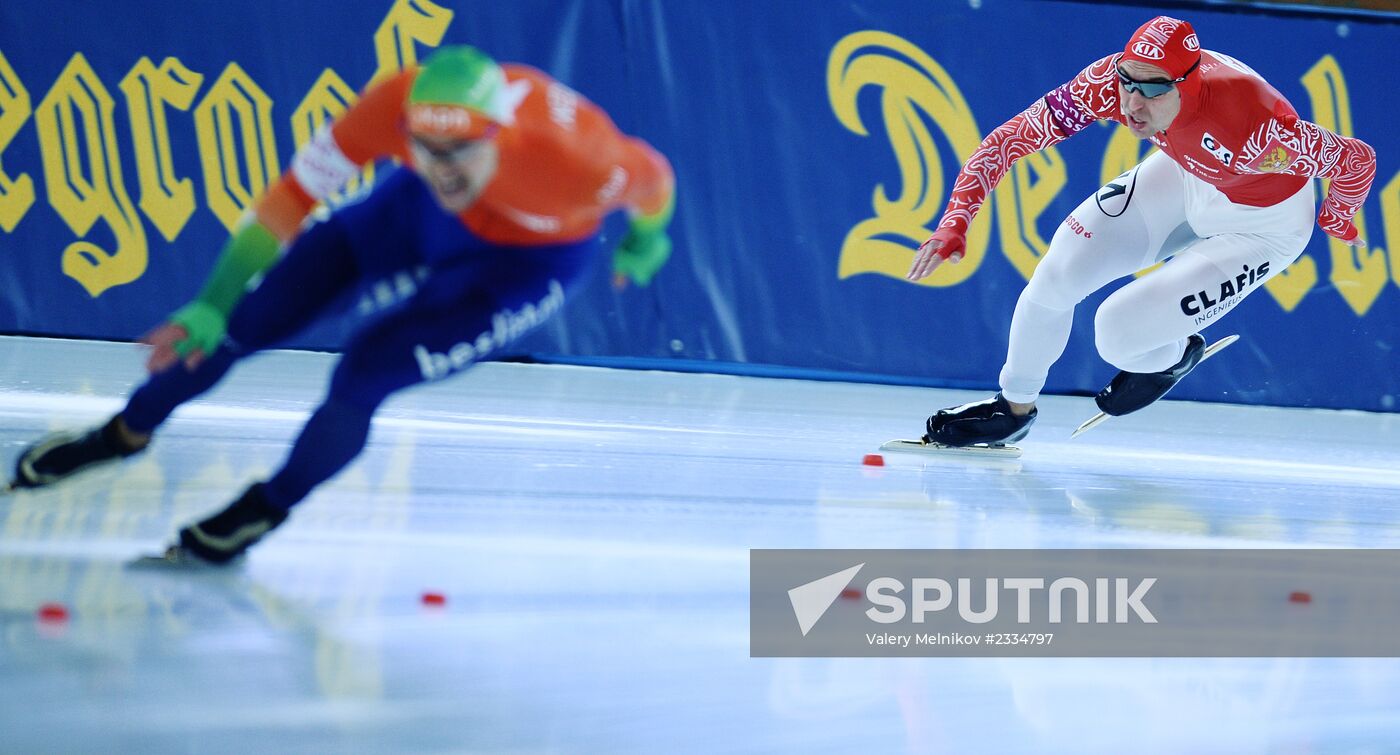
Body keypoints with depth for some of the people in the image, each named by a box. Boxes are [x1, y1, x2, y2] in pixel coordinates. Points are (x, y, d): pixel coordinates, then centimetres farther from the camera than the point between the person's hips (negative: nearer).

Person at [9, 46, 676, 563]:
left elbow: (652, 178, -20)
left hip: (530, 260, -3)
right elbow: (296, 193, -25)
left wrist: (646, 238, 3)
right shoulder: (396, 106, -36)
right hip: (419, 214, 3)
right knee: (248, 319, 3)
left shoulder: (571, 160, -43)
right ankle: (125, 434, 31)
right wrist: (211, 305, -24)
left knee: (364, 372, -19)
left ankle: (265, 511, 11)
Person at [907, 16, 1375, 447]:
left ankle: (1174, 356, 22)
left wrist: (1336, 221, -5)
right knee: (1059, 273, -5)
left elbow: (1357, 160, -27)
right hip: (1184, 178, 5)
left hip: (1260, 226, -5)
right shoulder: (1111, 81, -29)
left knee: (1117, 332, -16)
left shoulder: (1250, 127, -42)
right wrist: (955, 223, -35)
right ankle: (1013, 410, 22)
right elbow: (1010, 139, -22)